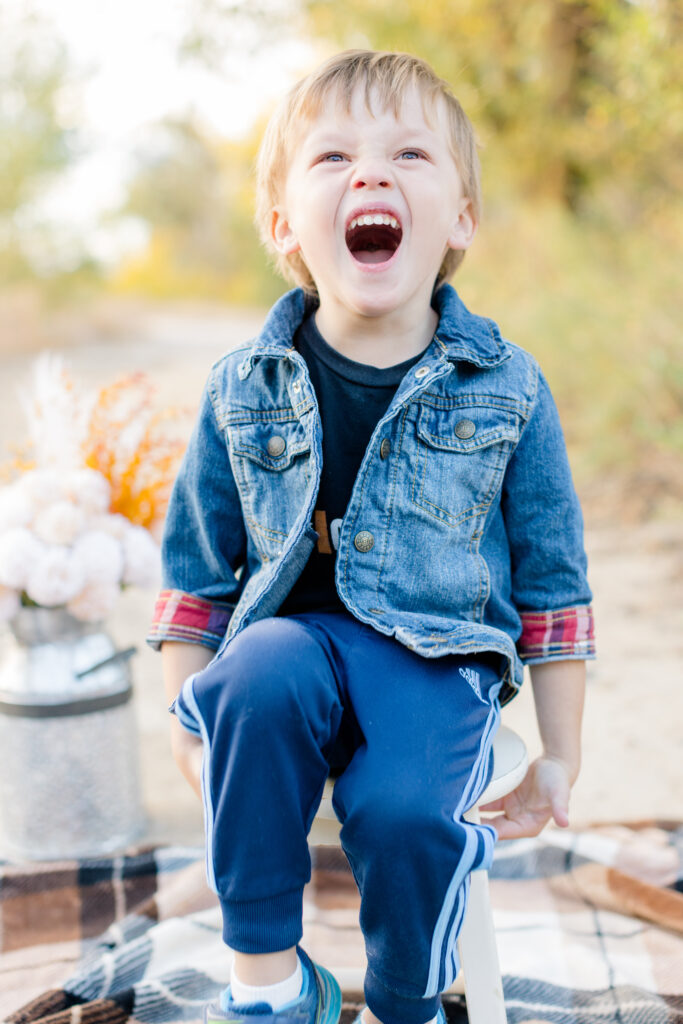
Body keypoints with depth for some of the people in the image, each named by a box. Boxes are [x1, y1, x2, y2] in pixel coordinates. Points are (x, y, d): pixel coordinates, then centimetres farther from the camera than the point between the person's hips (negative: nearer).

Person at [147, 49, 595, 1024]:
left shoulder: (508, 390, -2)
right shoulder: (245, 389, 0)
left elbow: (552, 580, 5)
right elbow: (198, 564, 11)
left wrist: (560, 755, 6)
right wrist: (187, 715, 5)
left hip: (441, 657, -1)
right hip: (296, 630, 1)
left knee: (405, 814, -29)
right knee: (256, 680, -33)